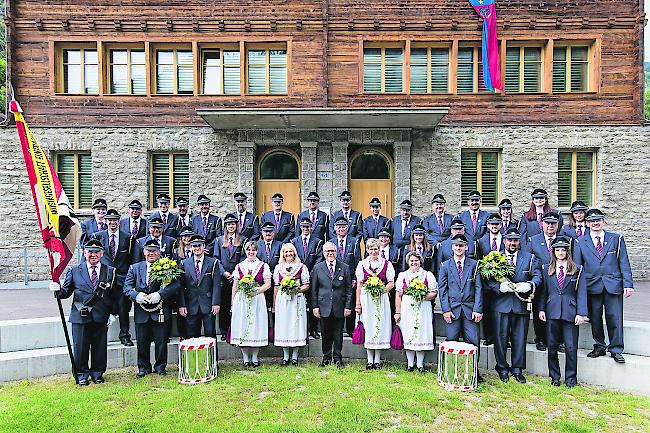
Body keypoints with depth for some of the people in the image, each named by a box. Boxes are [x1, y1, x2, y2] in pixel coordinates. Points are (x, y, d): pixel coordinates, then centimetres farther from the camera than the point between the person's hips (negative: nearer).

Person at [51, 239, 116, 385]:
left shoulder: (110, 271, 6)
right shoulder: (74, 271, 7)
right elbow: (66, 292, 7)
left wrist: (113, 313, 1)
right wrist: (58, 290, -15)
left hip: (101, 317, 0)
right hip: (80, 317, 0)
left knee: (100, 347, 8)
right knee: (80, 347, 6)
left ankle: (97, 373, 25)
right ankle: (82, 375, 22)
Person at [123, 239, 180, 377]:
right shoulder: (135, 268, 10)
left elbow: (175, 285, -11)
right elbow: (127, 287, 5)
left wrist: (159, 294, -22)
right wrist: (136, 295, -15)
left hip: (161, 311, -2)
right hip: (141, 312, 2)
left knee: (161, 341, 5)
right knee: (142, 342, 10)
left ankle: (160, 366, 22)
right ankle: (143, 367, 27)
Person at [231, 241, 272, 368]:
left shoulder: (263, 266, 5)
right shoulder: (239, 266, 10)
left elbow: (268, 284, -1)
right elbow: (235, 286, 11)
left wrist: (256, 291, -15)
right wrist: (233, 303, 7)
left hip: (257, 300, -1)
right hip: (241, 300, 2)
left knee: (256, 326, 0)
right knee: (242, 325, 1)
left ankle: (255, 358, 12)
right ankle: (245, 358, 11)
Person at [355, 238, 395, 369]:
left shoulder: (386, 263, 5)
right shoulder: (362, 264, 7)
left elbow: (391, 283, 5)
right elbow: (359, 285, 6)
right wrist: (358, 304, 1)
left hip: (381, 299, 0)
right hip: (366, 299, 0)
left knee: (380, 326, 0)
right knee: (368, 327, 1)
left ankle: (377, 360, 10)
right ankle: (370, 361, 9)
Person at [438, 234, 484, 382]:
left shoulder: (474, 264, 7)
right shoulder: (445, 266, 7)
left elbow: (478, 288, 4)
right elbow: (442, 289, 5)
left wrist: (478, 309, -5)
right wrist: (445, 310, -4)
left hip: (470, 309, 0)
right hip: (452, 309, 0)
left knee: (473, 342, -1)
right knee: (451, 342, 3)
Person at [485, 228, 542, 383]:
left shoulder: (529, 258, 11)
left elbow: (538, 276, 0)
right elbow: (488, 280, -1)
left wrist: (529, 285, -21)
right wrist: (500, 286, -19)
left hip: (521, 304, 1)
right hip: (501, 304, -1)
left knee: (519, 337, 6)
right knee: (501, 337, 3)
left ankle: (517, 369, 20)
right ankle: (502, 369, 17)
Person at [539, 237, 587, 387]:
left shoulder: (577, 270, 4)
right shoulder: (546, 269, 9)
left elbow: (581, 293, 0)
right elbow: (543, 291, 10)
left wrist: (580, 313, -7)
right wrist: (541, 309, 2)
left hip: (570, 313, -2)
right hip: (552, 312, 2)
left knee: (571, 347, 0)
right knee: (552, 347, 7)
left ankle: (571, 378, 16)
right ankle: (554, 377, 20)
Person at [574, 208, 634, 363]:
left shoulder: (616, 239, 8)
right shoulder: (580, 242, 5)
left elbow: (624, 263, 5)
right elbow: (577, 266, 6)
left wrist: (628, 284, -3)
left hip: (613, 285, 0)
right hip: (592, 286, 1)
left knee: (614, 318, -2)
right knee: (595, 319, 7)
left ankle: (616, 350, 11)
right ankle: (599, 347, 22)